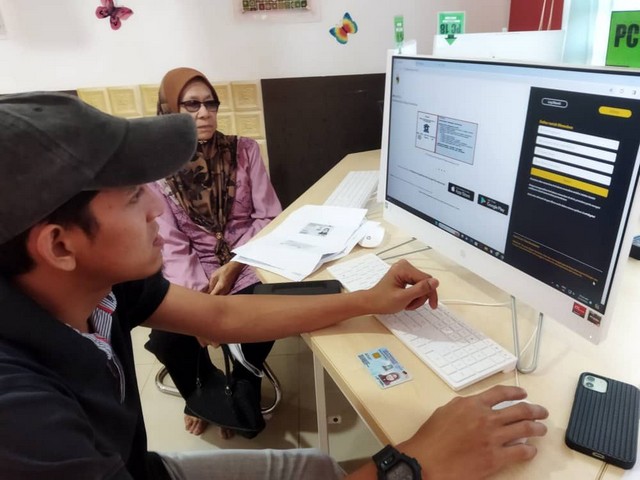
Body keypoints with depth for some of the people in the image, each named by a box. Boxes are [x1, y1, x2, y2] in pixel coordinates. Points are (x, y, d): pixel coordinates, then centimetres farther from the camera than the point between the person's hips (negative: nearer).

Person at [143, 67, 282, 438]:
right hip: (193, 273, 0)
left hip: (247, 263, 0)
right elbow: (171, 245, -6)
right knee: (167, 340, -22)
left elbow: (269, 217, -3)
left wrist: (233, 266, -16)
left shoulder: (244, 151, 1)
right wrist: (200, 295, -22)